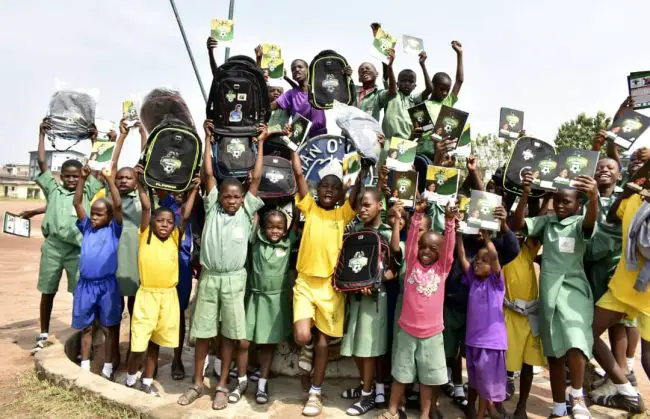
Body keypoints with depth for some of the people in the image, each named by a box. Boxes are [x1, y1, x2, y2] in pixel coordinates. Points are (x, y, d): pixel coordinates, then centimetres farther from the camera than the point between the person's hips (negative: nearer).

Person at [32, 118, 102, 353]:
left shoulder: (87, 191, 11)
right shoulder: (53, 189, 12)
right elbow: (42, 162, 9)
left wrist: (94, 141, 11)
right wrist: (42, 134, 10)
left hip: (78, 248, -1)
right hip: (53, 246, 1)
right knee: (48, 292, 10)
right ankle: (43, 336, 23)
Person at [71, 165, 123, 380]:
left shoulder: (113, 230, 0)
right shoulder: (86, 228, 10)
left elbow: (118, 205, -13)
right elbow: (77, 203, 3)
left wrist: (109, 179, -17)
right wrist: (83, 178, -7)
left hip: (107, 284, -3)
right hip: (85, 284, 4)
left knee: (111, 327, 5)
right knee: (86, 327, 14)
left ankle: (107, 368, 17)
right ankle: (85, 366, 28)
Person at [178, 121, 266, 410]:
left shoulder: (246, 212, 0)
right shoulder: (212, 208, 2)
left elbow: (256, 178, -1)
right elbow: (208, 173, 0)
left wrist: (260, 144, 2)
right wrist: (208, 139, 2)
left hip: (234, 279, -1)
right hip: (208, 277, 1)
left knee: (229, 336, 7)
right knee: (202, 333, 9)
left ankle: (222, 386, 21)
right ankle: (197, 384, 24)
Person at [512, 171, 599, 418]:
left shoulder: (579, 223, 0)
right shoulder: (546, 221, 8)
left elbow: (591, 221, -24)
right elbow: (518, 224, -6)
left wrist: (593, 197, -46)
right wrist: (525, 194, -22)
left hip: (573, 289, -3)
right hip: (548, 291, 3)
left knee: (575, 345, -23)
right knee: (553, 352, 10)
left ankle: (577, 396, 2)